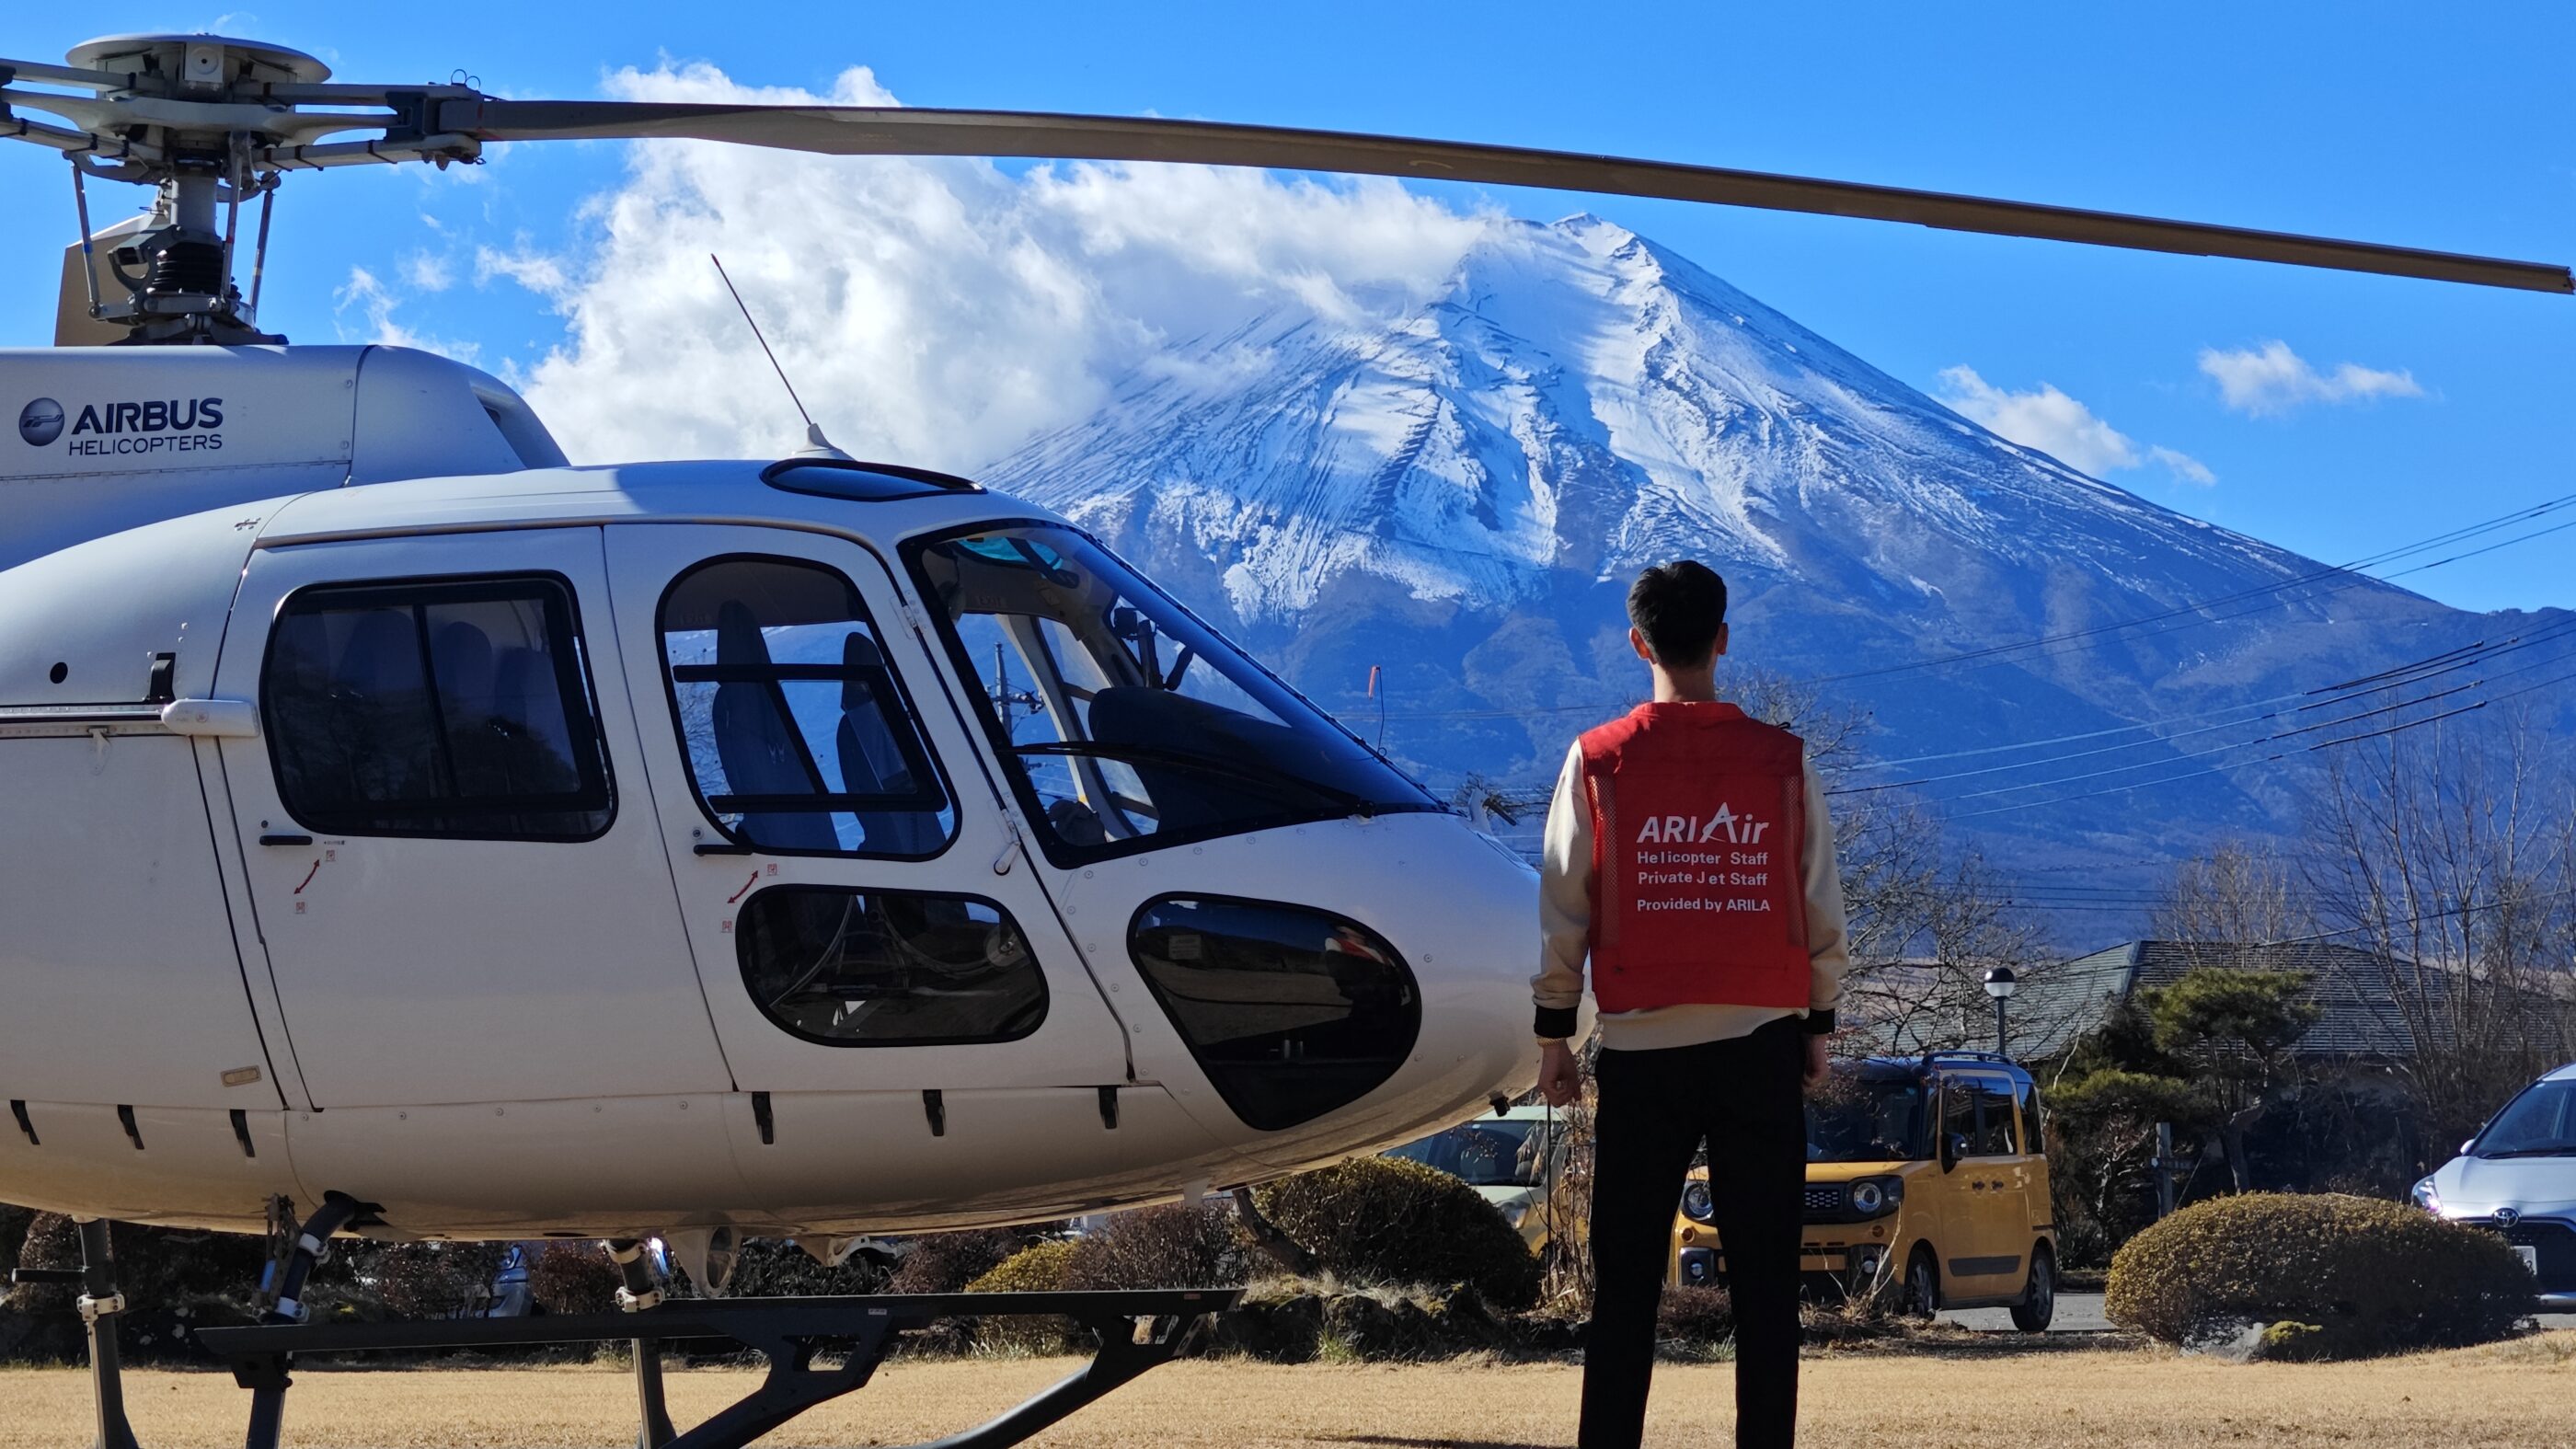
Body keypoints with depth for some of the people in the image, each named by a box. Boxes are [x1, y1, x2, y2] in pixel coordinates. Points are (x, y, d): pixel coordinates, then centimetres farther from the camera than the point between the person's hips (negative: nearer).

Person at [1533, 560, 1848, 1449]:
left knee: (1626, 1282, 5)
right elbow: (1821, 910, 4)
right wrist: (1818, 1027, 15)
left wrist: (1554, 1035, 9)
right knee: (1764, 1280, 4)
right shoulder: (1781, 761, 0)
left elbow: (1562, 909, 1)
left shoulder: (1598, 761, -2)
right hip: (1762, 1044, 0)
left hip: (1642, 1048, 0)